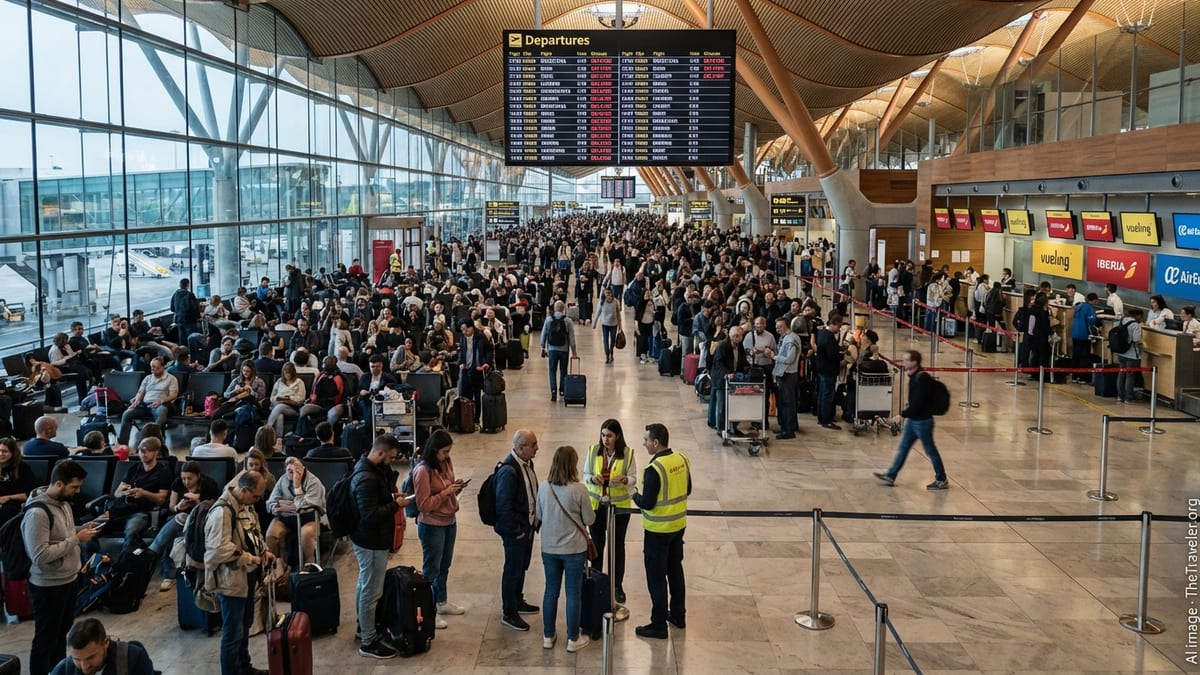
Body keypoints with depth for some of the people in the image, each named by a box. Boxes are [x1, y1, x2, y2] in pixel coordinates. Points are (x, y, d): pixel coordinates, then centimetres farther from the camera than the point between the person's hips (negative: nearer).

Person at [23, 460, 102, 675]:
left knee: (62, 632, 23)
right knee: (46, 639, 6)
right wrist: (76, 539, -25)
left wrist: (83, 530, -1)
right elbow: (40, 556, -29)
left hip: (68, 580, 9)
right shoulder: (38, 513, -26)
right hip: (48, 586, -9)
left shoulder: (63, 502, 3)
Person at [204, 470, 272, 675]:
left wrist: (263, 551, 3)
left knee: (245, 625, 23)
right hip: (231, 579, -10)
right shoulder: (222, 511, -24)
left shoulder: (246, 505, 7)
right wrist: (248, 558, -21)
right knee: (233, 632, 0)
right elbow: (220, 549, -30)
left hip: (247, 576, 10)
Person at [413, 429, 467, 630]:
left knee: (444, 566, 22)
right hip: (432, 526, -8)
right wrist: (447, 492, -23)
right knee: (431, 569, 5)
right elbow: (424, 505, -21)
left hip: (450, 522, 8)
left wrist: (457, 487, -6)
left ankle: (442, 602, 38)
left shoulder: (446, 463, 0)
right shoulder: (423, 471, -23)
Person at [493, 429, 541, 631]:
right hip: (515, 529, -9)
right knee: (513, 569, 3)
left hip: (528, 525, 9)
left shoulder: (527, 463, 3)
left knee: (522, 566, 22)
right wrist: (515, 531, -18)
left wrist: (535, 519, 11)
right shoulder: (508, 470, -26)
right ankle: (509, 613, 16)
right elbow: (503, 505, -24)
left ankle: (517, 601, 39)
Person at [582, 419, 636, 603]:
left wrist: (624, 479, -26)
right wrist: (592, 479, -20)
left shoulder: (628, 453, -9)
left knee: (618, 546, 10)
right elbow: (585, 474, 2)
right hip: (596, 505, 1)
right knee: (597, 545, 11)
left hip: (619, 506, -1)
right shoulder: (593, 451, -5)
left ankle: (617, 586, 24)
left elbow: (633, 479, -4)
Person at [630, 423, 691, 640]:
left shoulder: (654, 469, -25)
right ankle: (678, 615, 34)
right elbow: (687, 490, 9)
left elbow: (647, 503, -21)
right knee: (675, 570, 21)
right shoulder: (682, 460, -2)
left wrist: (635, 495, -3)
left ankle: (658, 626, 10)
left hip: (658, 530, -8)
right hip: (679, 525, 8)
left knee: (656, 578, 3)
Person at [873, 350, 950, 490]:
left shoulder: (922, 379, -23)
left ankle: (942, 481, 16)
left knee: (930, 451, 3)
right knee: (903, 448, 13)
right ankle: (890, 476, 20)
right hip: (912, 420, 9)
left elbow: (917, 403, -26)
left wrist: (902, 415, -21)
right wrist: (908, 408, 7)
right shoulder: (914, 376, 6)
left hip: (922, 421, -9)